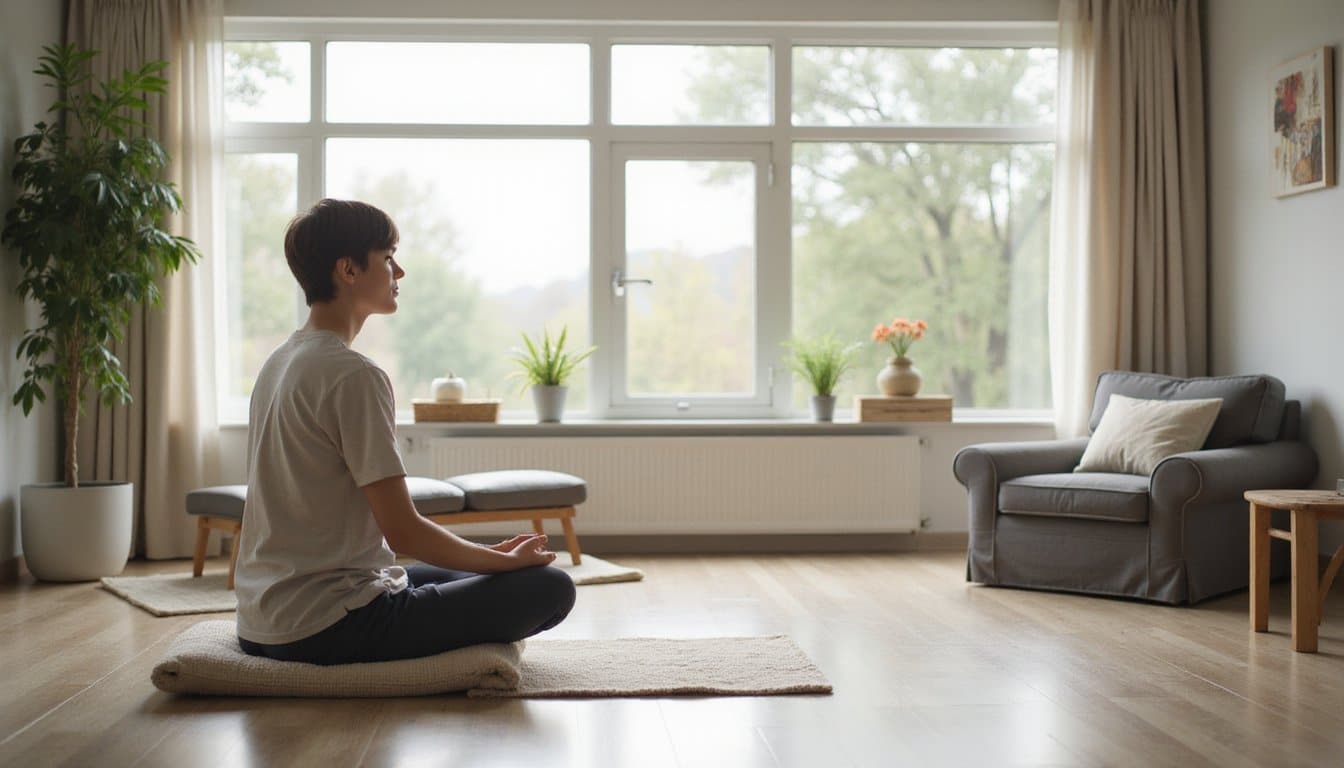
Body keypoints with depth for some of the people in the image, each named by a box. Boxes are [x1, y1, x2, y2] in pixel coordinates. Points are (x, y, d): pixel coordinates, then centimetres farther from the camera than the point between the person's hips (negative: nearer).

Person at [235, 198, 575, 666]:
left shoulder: (278, 364, 12)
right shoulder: (354, 376, -18)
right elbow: (403, 532, -19)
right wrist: (506, 560, -2)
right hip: (324, 628, -10)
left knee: (474, 575, 29)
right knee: (549, 587, -9)